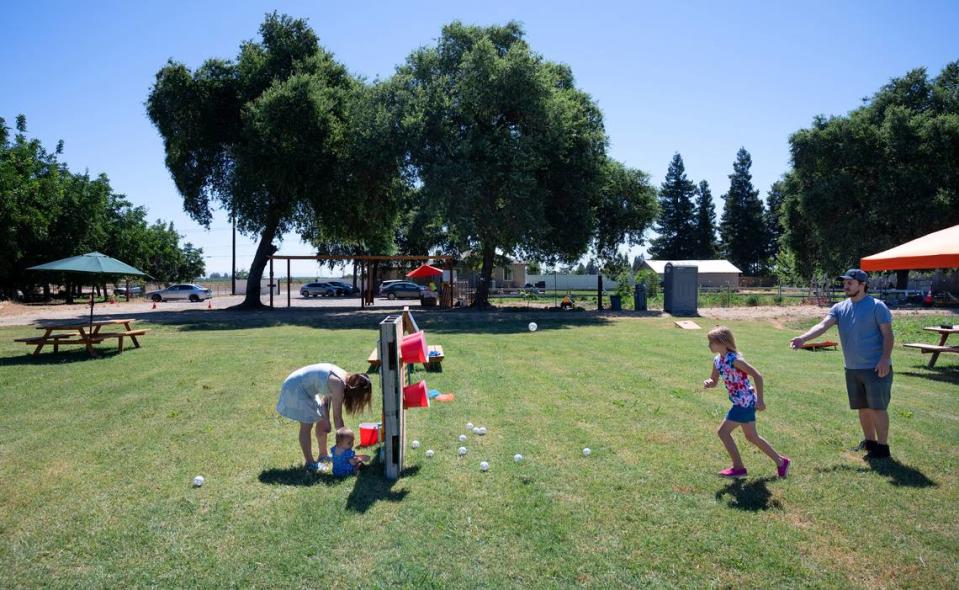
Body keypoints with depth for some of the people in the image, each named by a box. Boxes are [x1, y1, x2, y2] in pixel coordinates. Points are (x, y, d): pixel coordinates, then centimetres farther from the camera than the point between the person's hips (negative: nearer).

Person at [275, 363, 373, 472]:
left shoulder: (344, 378, -4)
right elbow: (337, 417, -26)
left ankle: (323, 455, 26)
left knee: (322, 421, 12)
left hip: (307, 389, 10)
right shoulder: (339, 385, -29)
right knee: (306, 426, -8)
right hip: (295, 388, -10)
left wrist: (326, 420, -8)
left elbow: (327, 398, 3)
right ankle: (310, 463, 2)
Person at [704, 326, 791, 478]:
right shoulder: (717, 361, 3)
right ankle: (780, 461, 34)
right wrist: (708, 383, -10)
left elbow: (757, 376, -21)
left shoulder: (734, 360, -22)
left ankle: (738, 468, 7)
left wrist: (760, 400, -21)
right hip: (741, 403, 9)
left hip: (745, 403, -9)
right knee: (751, 436, 19)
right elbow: (714, 381, 13)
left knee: (723, 432, -6)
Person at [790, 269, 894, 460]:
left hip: (876, 368, -6)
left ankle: (882, 446, 10)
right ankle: (869, 441, 30)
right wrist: (803, 338, -24)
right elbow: (823, 325, -8)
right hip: (852, 369, 6)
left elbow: (887, 334, -8)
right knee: (862, 408, 15)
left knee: (877, 408, -1)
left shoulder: (877, 306, -8)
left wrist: (885, 359, -19)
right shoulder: (840, 308, 6)